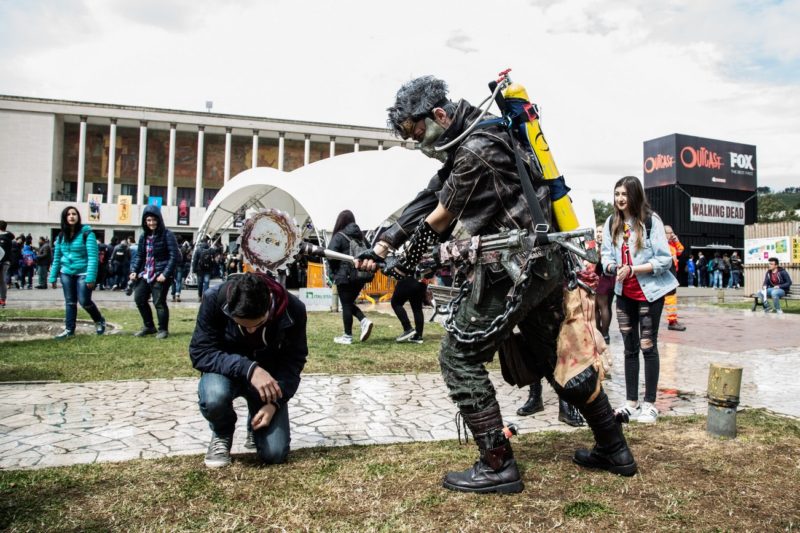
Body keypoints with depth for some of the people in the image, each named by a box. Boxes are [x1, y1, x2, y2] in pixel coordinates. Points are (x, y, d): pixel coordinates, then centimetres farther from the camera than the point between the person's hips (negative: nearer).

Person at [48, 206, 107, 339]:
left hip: (83, 273, -5)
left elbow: (93, 256, -16)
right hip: (66, 273, 5)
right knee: (70, 302, 9)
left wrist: (91, 277, -23)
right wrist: (53, 277, 11)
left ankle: (99, 321, 19)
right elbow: (57, 257, 13)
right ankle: (69, 330, 17)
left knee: (84, 301, -6)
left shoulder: (86, 233, -11)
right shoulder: (61, 236, 7)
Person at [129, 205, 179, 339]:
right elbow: (139, 255, 16)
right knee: (139, 298, 11)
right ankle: (149, 326, 27)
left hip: (160, 274, -7)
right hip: (146, 273, 7)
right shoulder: (144, 236, 10)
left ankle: (163, 329, 13)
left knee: (159, 302, -4)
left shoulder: (167, 235, -10)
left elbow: (174, 256, -13)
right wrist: (134, 271, 2)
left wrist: (165, 274, -20)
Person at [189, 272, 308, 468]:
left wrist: (275, 402, -26)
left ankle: (256, 424, 25)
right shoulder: (215, 299, -27)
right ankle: (221, 435, 1)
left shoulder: (293, 309, -24)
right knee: (214, 397, -37)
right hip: (227, 370, 0)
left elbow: (293, 361, -12)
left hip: (269, 375, 1)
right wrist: (248, 368, -38)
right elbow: (200, 352, -25)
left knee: (275, 453, -12)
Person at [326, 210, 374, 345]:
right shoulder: (360, 235, 11)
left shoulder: (339, 236, -8)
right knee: (350, 303, 20)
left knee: (346, 305, 3)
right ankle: (364, 321, -2)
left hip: (345, 276, -6)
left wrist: (334, 272, -3)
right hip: (361, 275, 6)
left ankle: (347, 336, 8)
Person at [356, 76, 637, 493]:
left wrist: (404, 261, 6)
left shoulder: (476, 149, -17)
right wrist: (380, 246, 8)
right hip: (545, 263, 10)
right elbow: (427, 200, 13)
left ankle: (498, 467, 5)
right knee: (556, 356, 20)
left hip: (513, 270, -10)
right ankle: (613, 450, 33)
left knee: (459, 358, -1)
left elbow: (440, 218, -9)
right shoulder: (464, 142, 15)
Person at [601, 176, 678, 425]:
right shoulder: (611, 223, 4)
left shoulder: (651, 221, -11)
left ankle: (650, 404, 13)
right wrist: (613, 266, -17)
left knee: (648, 347, 2)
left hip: (649, 292, -5)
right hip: (624, 293, 5)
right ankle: (631, 402, 20)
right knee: (630, 348, 11)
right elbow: (606, 256, 4)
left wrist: (632, 269, -21)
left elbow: (664, 260, -13)